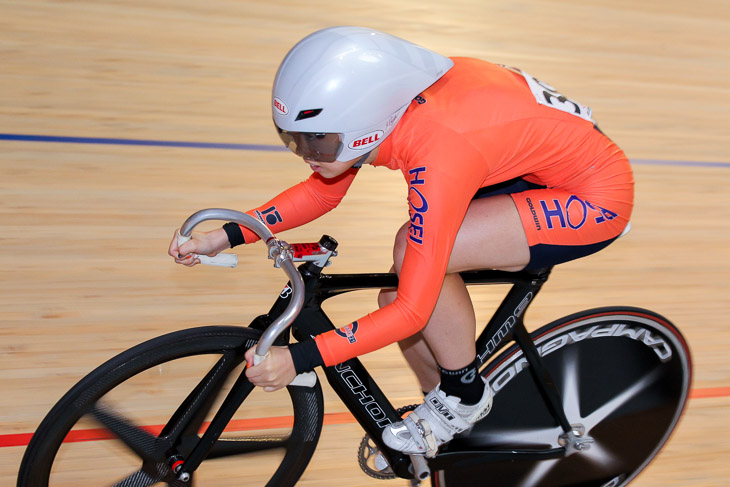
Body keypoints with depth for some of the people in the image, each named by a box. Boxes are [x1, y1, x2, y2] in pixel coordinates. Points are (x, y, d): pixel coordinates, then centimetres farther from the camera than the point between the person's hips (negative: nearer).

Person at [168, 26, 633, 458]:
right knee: (396, 294, -1)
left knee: (415, 255, -27)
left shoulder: (438, 154, -36)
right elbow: (323, 191, 2)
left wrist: (299, 358, -29)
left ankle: (467, 395, 0)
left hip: (595, 196, -8)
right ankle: (446, 413, 26)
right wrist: (225, 236, -5)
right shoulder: (380, 103, -14)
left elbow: (412, 311, -30)